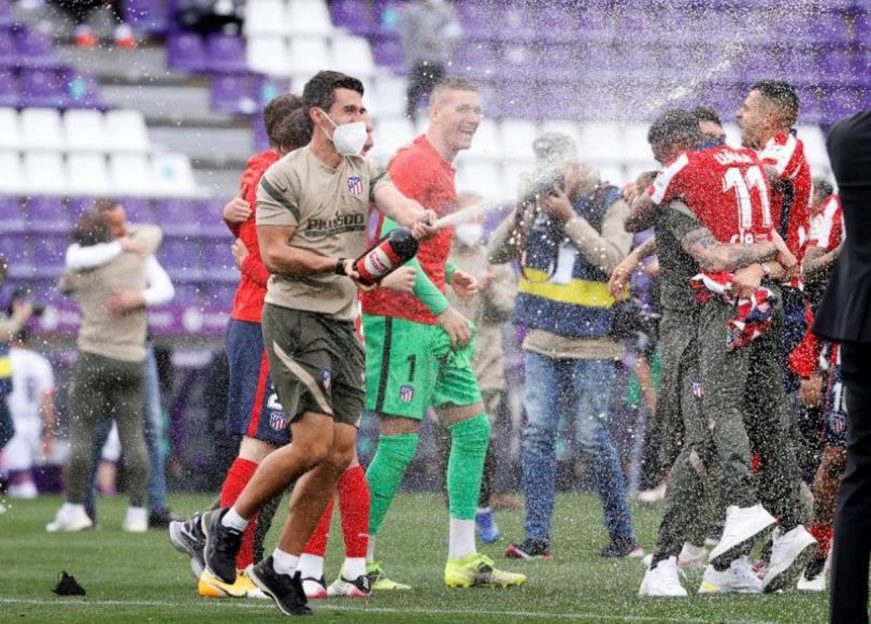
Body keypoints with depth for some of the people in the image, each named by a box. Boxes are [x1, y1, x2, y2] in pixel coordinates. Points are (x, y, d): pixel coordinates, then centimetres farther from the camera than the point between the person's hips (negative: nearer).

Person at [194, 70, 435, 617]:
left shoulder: (364, 172, 11)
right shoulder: (285, 176, -7)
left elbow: (393, 198, -9)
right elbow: (275, 254, -11)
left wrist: (416, 218, -33)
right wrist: (342, 265, -21)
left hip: (343, 325, 7)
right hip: (295, 319, -7)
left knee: (339, 454, 3)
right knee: (314, 443, -17)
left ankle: (283, 566, 13)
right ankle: (229, 523, 3)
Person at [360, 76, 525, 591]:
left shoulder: (442, 169, 18)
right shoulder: (413, 164, -13)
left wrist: (448, 274, 8)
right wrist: (443, 308, -21)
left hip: (436, 324, 10)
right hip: (402, 321, -10)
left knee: (473, 428, 9)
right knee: (401, 441, -9)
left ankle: (463, 559, 13)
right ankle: (361, 563, -2)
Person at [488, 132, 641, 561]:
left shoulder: (610, 204, -3)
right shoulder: (539, 202, 8)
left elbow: (613, 259, -17)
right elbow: (496, 254, 4)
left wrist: (570, 217, -21)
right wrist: (521, 214, -12)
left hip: (591, 339, -4)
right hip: (542, 335, 4)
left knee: (593, 437, -3)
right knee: (537, 432, -3)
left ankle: (623, 536, 10)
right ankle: (536, 538, -1)